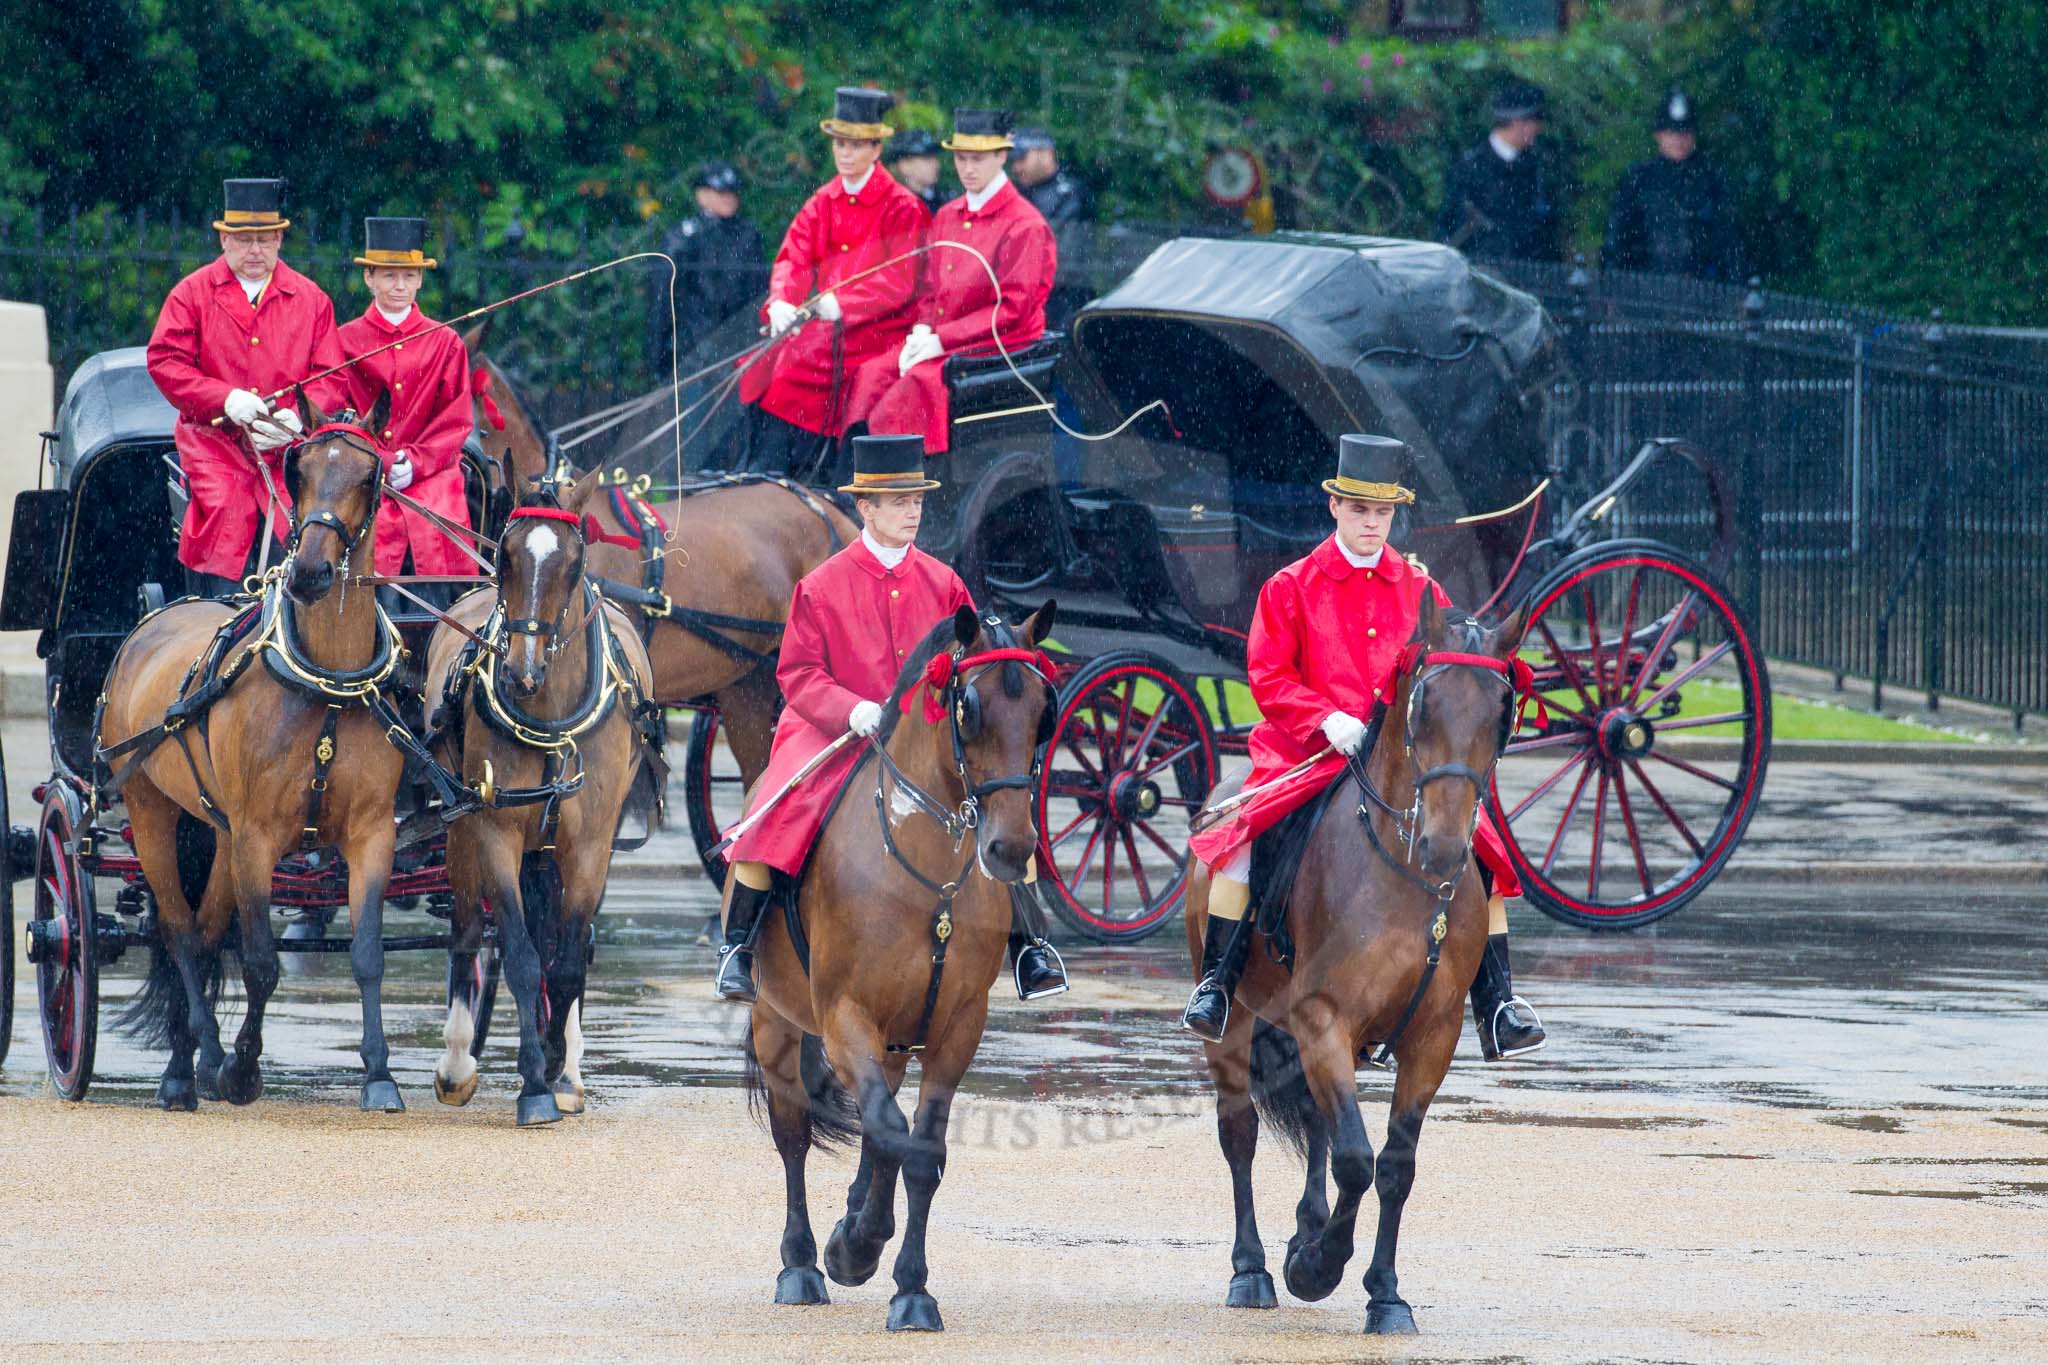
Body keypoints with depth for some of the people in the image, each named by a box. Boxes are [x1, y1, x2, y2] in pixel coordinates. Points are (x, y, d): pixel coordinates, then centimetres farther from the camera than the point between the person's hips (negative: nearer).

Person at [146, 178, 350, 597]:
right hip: (215, 449, -1)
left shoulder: (310, 299, 11)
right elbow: (164, 361, 0)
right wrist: (224, 399, -14)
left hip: (287, 453, 1)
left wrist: (295, 418, -12)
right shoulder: (192, 294, 8)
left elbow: (332, 378, 8)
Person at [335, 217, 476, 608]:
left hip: (431, 472, 1)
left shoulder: (445, 342, 13)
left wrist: (415, 462, -7)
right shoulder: (346, 341, 10)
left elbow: (456, 421, 9)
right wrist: (380, 463, -8)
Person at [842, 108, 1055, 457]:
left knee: (919, 382, -30)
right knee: (871, 375, -16)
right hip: (939, 341, 7)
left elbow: (1013, 310, -12)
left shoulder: (1025, 226, -8)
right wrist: (921, 333, -3)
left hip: (997, 346, -7)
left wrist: (941, 341, -15)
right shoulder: (947, 217, 16)